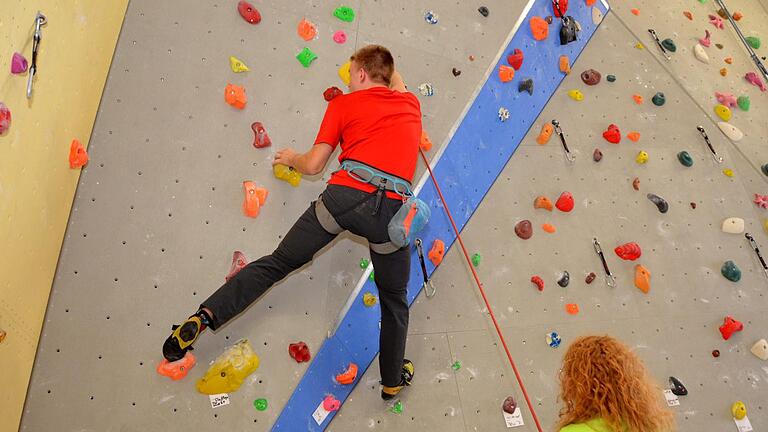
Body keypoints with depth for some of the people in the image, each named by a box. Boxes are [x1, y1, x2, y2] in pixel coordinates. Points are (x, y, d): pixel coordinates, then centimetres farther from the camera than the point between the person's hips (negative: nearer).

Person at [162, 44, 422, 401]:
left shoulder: (344, 103, 13)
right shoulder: (410, 104, 22)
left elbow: (312, 165, 10)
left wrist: (290, 158, 30)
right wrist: (385, 64, 63)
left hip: (346, 193, -1)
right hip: (392, 208, 2)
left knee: (278, 263, 14)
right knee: (394, 300, 21)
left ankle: (204, 316, 8)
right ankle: (393, 379, 35)